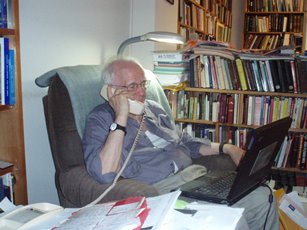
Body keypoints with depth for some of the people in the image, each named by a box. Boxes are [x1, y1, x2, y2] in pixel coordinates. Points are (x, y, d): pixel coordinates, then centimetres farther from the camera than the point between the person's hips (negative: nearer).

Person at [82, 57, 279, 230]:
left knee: (262, 197, -9)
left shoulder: (154, 108, 18)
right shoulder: (100, 120, -2)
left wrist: (225, 148, 16)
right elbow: (105, 175, -19)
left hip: (195, 175, 7)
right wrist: (121, 117, -17)